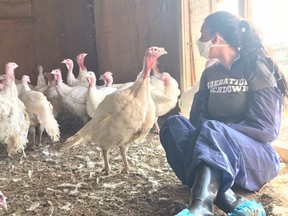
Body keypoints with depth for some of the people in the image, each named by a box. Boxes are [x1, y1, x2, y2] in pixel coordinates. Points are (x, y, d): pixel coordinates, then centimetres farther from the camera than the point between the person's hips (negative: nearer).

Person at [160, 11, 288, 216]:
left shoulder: (257, 70, -7)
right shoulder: (210, 73, 10)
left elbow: (266, 129, -13)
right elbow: (197, 118, 3)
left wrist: (217, 129, -18)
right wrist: (213, 130, -19)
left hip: (257, 156, -5)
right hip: (217, 154, 6)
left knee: (212, 130, -35)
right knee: (175, 124, -21)